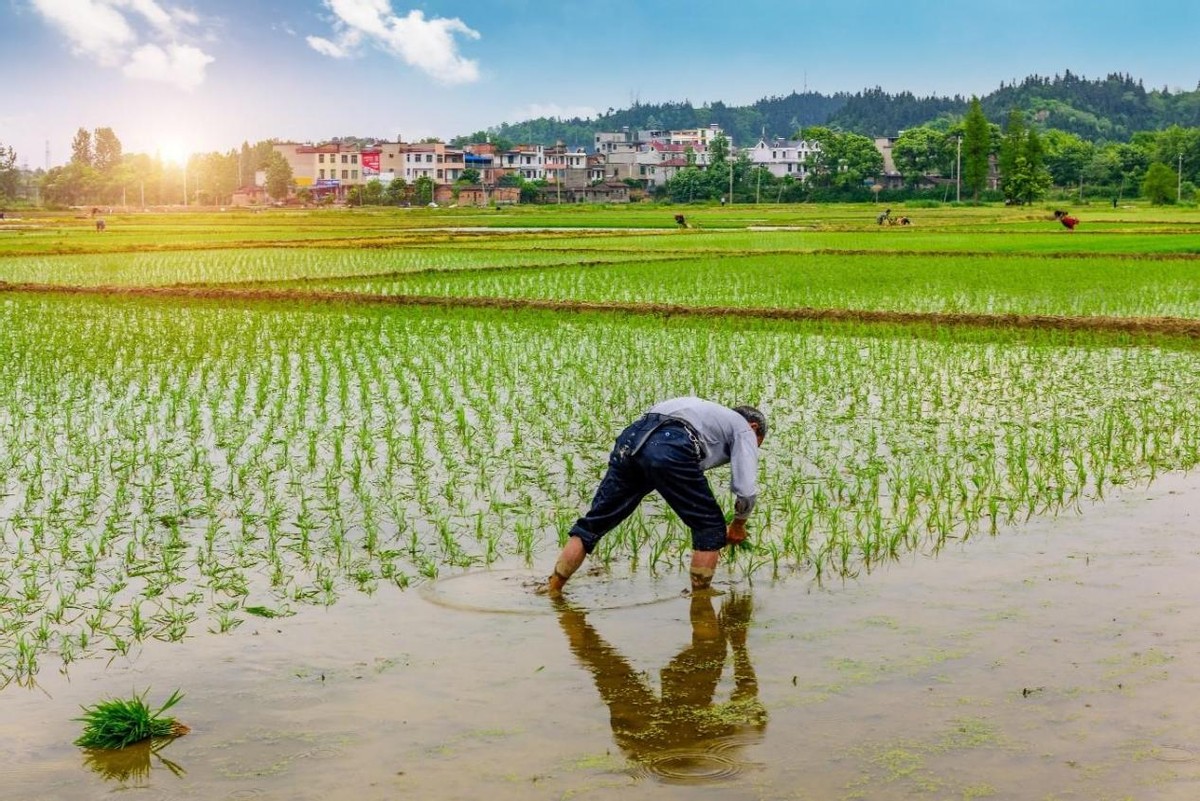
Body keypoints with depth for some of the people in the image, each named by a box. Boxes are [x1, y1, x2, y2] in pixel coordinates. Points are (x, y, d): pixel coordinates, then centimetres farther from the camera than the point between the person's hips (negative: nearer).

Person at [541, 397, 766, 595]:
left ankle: (551, 589, 20)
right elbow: (747, 490, 11)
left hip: (631, 437, 7)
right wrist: (738, 525, 31)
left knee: (595, 521, 17)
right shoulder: (744, 429, 23)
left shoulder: (711, 414, 44)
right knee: (710, 529, 13)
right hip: (670, 449, -7)